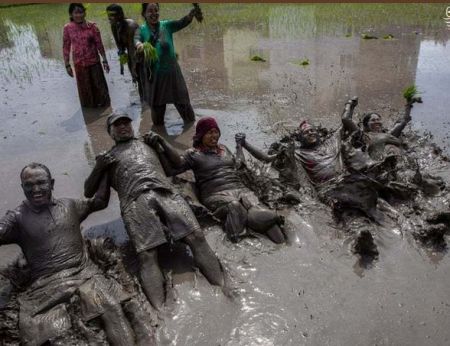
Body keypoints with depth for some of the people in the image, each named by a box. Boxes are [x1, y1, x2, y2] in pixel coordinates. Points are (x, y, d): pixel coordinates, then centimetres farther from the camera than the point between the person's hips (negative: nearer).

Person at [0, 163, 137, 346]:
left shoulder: (69, 205, 15)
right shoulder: (17, 218, 5)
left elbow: (100, 202, 27)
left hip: (84, 272, 2)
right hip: (47, 284, -1)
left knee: (113, 307, -23)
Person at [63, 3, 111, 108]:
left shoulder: (92, 26, -5)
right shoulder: (68, 28, -2)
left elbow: (99, 44, -2)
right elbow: (66, 47, 2)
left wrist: (104, 60, -5)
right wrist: (67, 65, 0)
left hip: (94, 62, -1)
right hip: (79, 64, 1)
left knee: (100, 87, 6)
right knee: (85, 91, 9)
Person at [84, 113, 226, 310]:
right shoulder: (107, 157, 32)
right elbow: (88, 192, 28)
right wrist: (98, 168, 13)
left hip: (166, 193, 2)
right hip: (136, 201, -1)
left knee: (197, 237, -20)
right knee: (147, 255, -24)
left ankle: (224, 290, -25)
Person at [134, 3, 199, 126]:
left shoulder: (166, 25, -2)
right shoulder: (141, 30, -2)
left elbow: (182, 22, -18)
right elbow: (136, 39, -23)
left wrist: (192, 13, -39)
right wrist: (139, 44, -48)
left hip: (171, 71, -1)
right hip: (154, 74, 1)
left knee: (181, 100, 9)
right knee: (156, 103, 18)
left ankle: (191, 123, 29)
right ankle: (158, 127, 40)